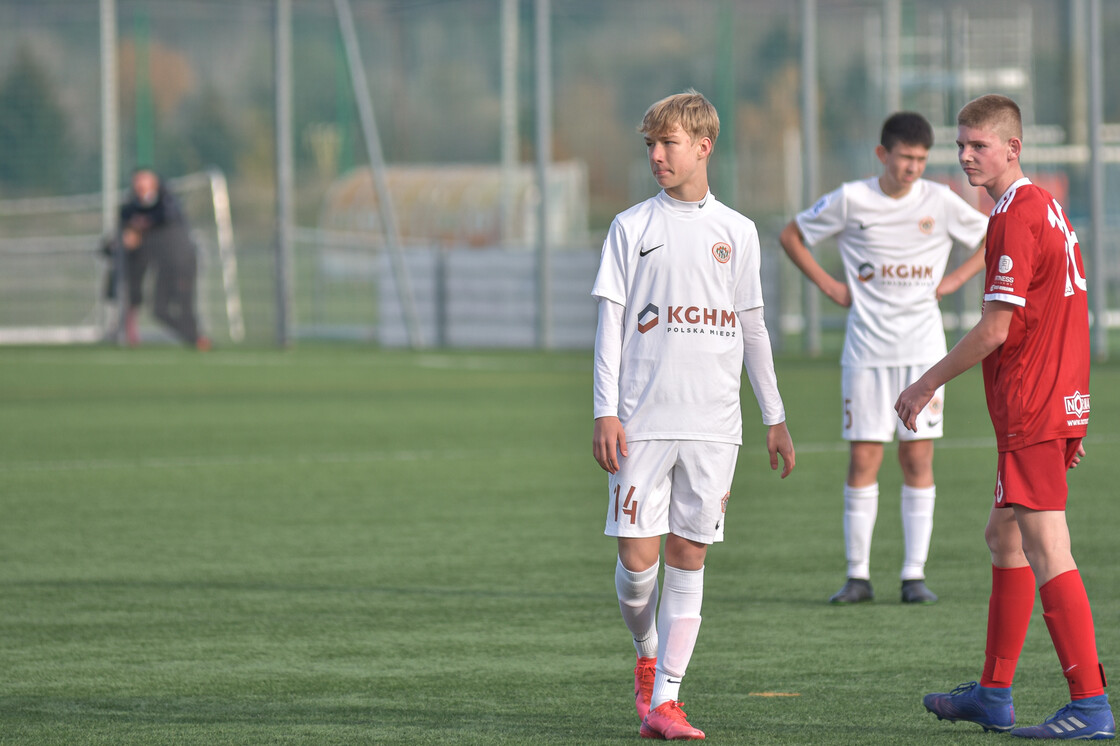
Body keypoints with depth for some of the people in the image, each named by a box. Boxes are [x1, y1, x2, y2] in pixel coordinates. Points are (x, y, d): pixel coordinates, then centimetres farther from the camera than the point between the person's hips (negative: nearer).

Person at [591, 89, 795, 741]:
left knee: (689, 557, -1)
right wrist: (606, 412, -6)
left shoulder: (737, 233, 10)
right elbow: (611, 322, 2)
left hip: (714, 425, 1)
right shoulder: (632, 227, 5)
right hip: (643, 419, -1)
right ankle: (647, 655, 23)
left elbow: (752, 328, 16)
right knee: (638, 553, -6)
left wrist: (775, 417, 15)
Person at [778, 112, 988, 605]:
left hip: (922, 349, 1)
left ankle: (914, 575, 3)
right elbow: (791, 236, 11)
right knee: (862, 459, -2)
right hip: (866, 347, -1)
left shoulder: (940, 202, 2)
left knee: (918, 458, -1)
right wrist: (828, 286, 3)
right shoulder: (850, 200, -1)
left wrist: (956, 279, 3)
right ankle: (857, 574, 4)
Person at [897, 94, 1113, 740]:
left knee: (1047, 552, -11)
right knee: (1005, 536, 18)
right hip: (1062, 402, 10)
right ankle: (994, 696, 24)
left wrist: (927, 385, -8)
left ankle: (1091, 705, -14)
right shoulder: (1046, 208, 16)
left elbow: (996, 329, -18)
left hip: (1032, 409, -10)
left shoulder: (1017, 218, -15)